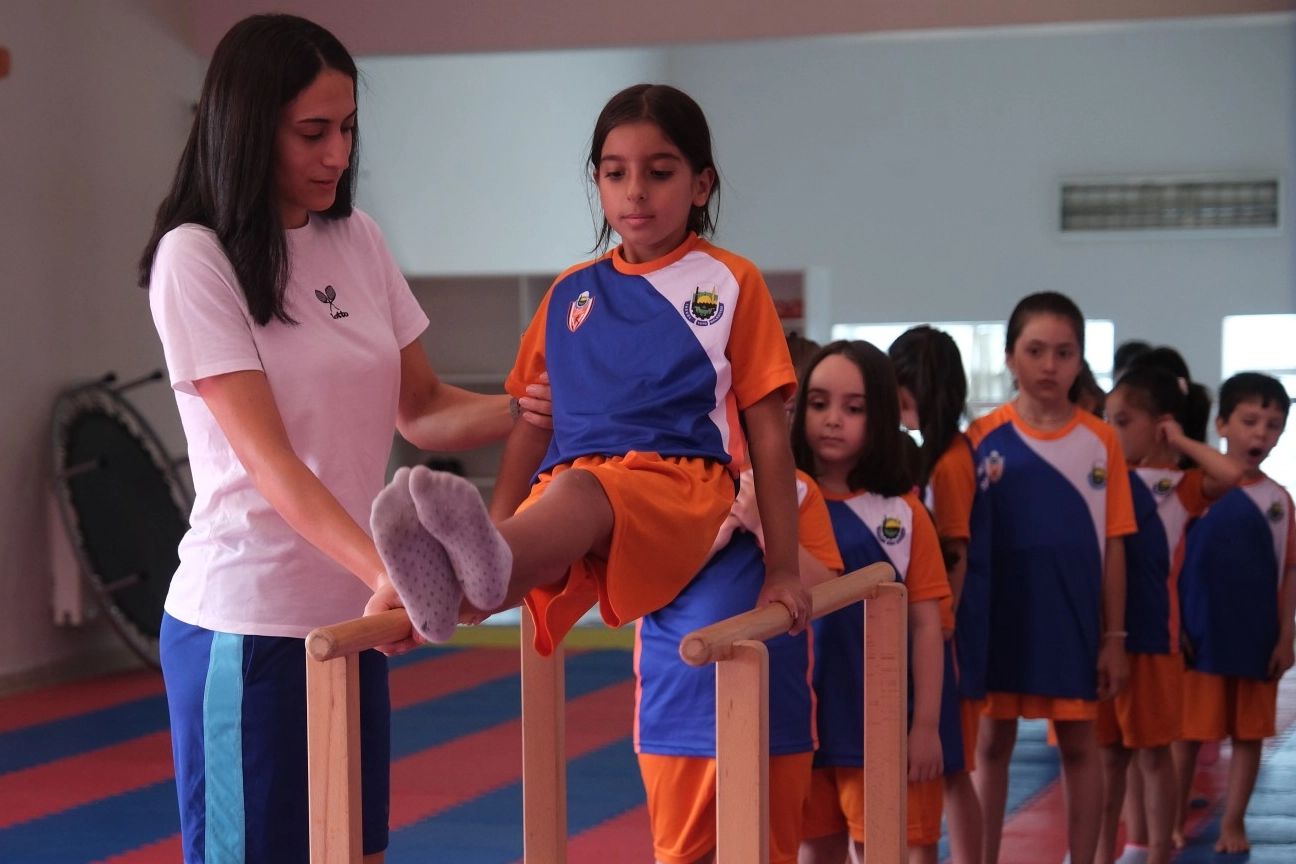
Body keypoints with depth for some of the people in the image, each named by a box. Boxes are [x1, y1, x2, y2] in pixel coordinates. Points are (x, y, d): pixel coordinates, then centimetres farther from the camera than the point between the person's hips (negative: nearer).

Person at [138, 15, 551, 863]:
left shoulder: (358, 240, 6)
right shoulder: (195, 258, -11)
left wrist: (527, 409, -7)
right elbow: (268, 459, -20)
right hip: (244, 627, -6)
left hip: (351, 617, 6)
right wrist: (382, 567, -34)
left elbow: (422, 411, 12)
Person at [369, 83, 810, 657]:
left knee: (578, 492, -40)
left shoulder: (732, 283, 12)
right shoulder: (571, 293, 22)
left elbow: (768, 433, 9)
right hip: (564, 485, 5)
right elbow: (533, 425, 20)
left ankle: (474, 576, -69)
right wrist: (497, 529, 7)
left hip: (682, 484, -5)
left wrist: (782, 567, 4)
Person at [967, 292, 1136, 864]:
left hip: (1074, 620, 0)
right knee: (992, 742, 8)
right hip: (1001, 619, 0)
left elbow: (1113, 544, 1)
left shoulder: (1100, 441, -1)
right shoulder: (983, 436, -3)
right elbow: (961, 538, 1)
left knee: (1079, 745, 8)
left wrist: (1114, 636, 0)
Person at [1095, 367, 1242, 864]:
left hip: (1151, 634, -4)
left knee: (1152, 751, 5)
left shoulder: (1181, 484, -4)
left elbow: (1231, 474, -23)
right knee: (1108, 750, 12)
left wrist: (1180, 442, -13)